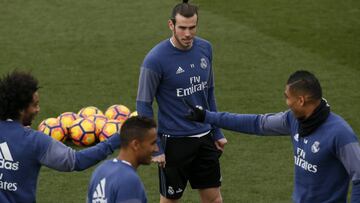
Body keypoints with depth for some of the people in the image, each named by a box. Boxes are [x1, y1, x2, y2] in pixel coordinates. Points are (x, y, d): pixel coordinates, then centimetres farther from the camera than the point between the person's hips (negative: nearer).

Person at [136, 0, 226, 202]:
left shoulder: (205, 48, -1)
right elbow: (144, 105, -11)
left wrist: (217, 132, 12)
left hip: (204, 138, 5)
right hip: (174, 142, -5)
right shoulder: (156, 60, -18)